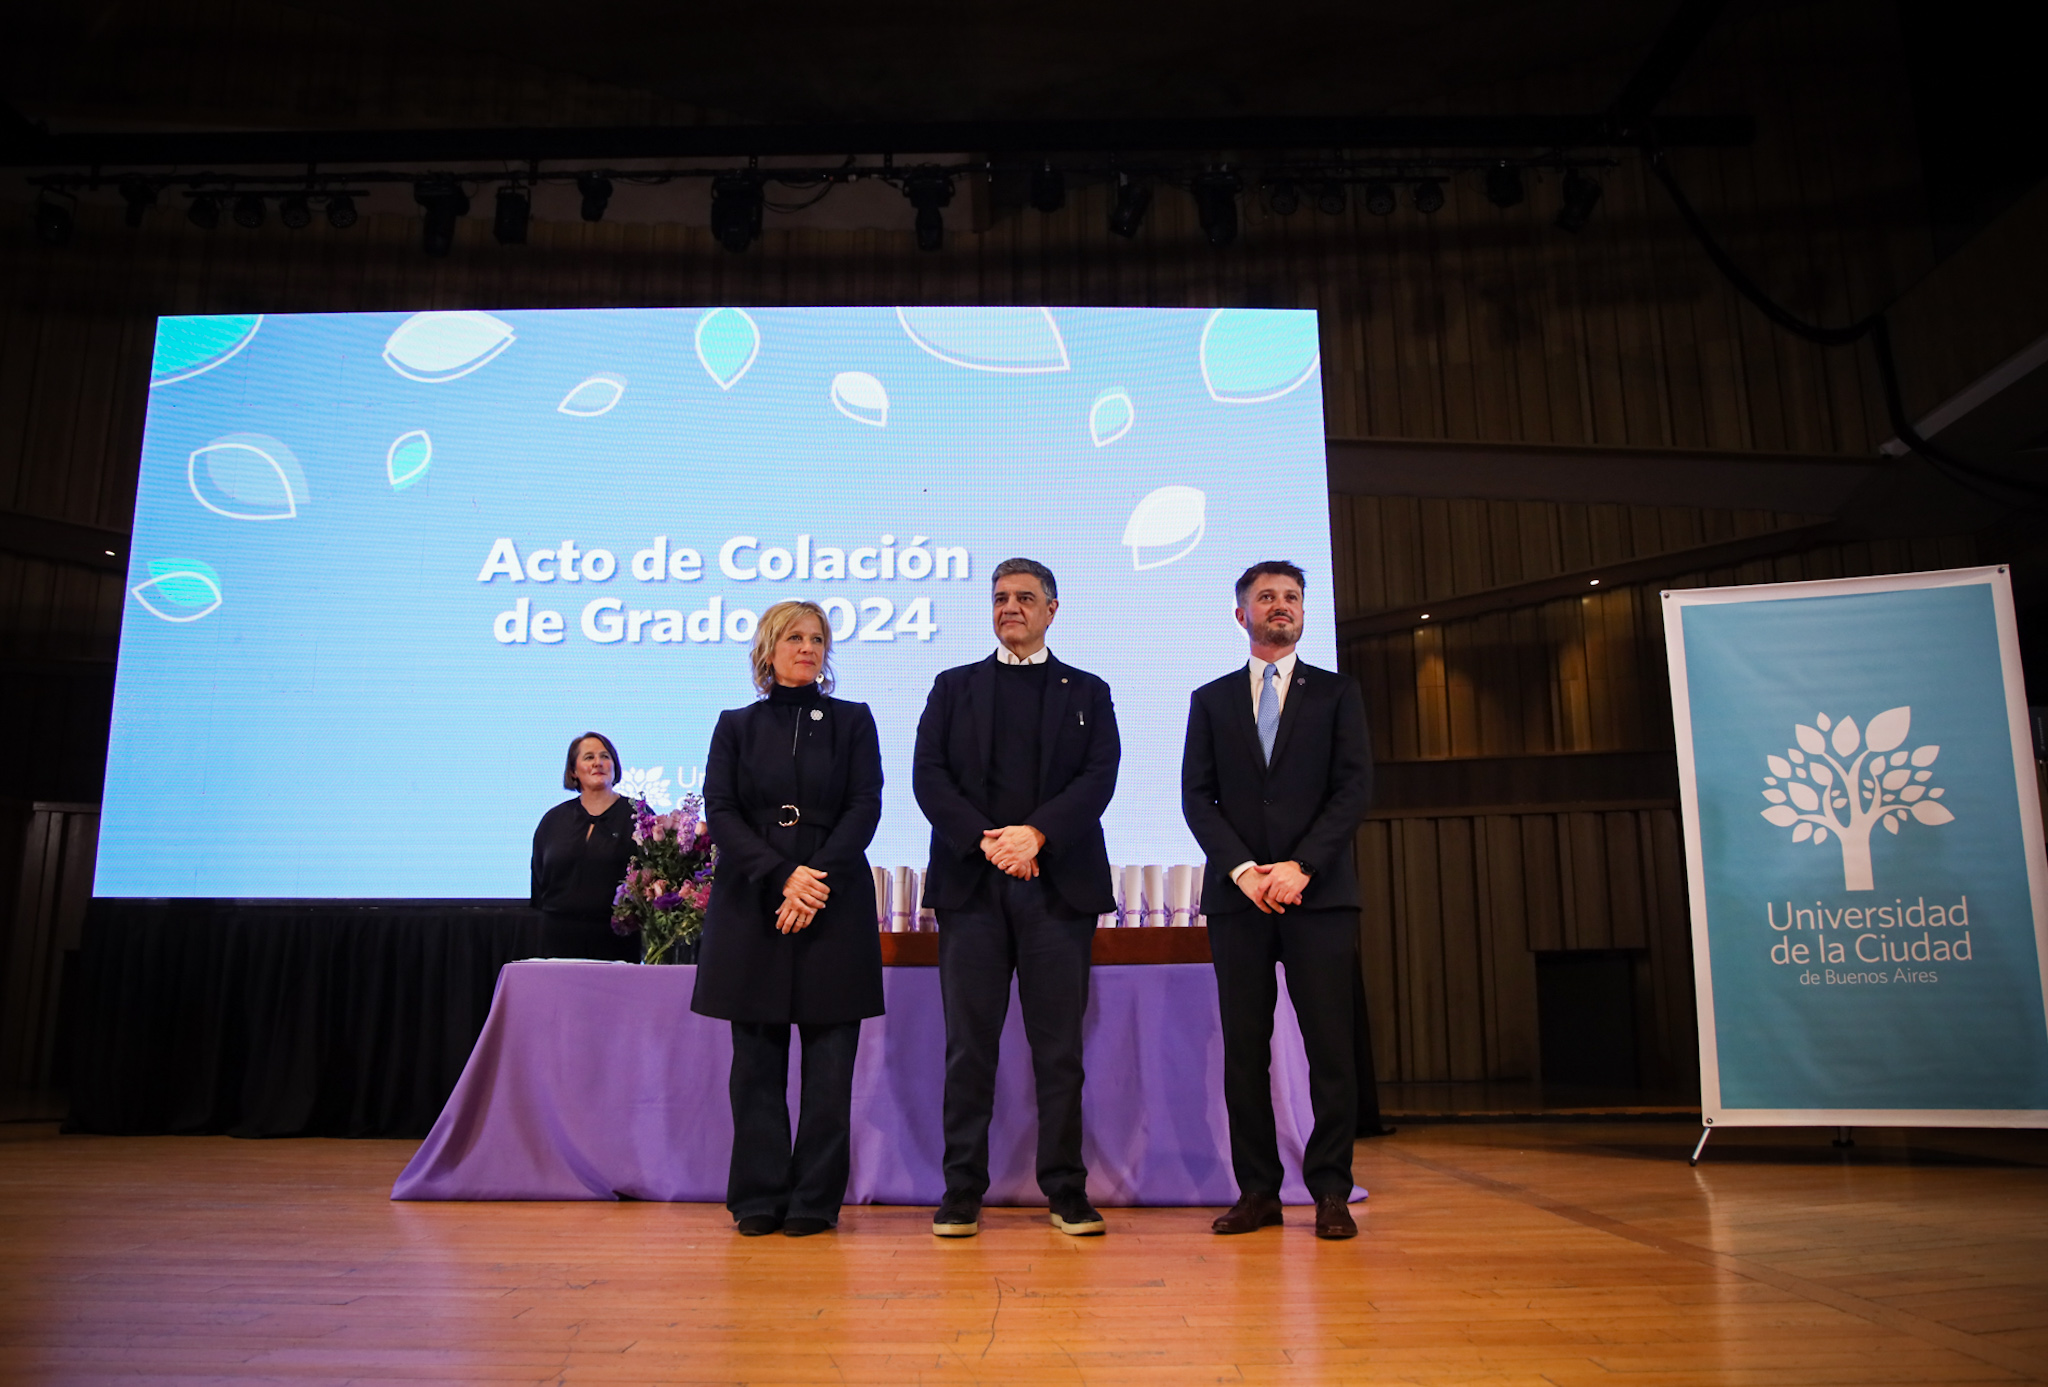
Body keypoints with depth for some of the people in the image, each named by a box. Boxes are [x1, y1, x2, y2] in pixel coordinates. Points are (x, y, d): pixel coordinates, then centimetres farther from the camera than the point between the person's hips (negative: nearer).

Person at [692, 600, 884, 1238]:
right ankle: (760, 1197, 13)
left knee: (829, 1058, 0)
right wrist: (782, 875, -13)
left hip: (834, 904, 0)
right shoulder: (736, 726, 11)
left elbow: (865, 808, 0)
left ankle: (815, 1198, 9)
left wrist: (817, 878, -13)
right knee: (757, 1058, 3)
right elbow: (720, 813, 0)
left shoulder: (852, 721, 10)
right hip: (751, 904, 1)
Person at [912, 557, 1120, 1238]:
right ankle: (962, 1191, 8)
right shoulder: (954, 687, 16)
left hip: (1058, 882, 0)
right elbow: (928, 774, 4)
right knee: (969, 1042, 1)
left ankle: (1066, 1190, 10)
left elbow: (1099, 776, 1)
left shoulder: (1087, 692, 15)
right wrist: (987, 841, -10)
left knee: (1059, 1046, 2)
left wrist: (1036, 834, -14)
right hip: (971, 882, 1)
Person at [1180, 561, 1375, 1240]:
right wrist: (1243, 868, -9)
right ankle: (1258, 1191, 9)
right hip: (1238, 895, 1)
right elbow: (1196, 797, 6)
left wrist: (1301, 865, -12)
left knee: (1331, 1047, -2)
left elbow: (1355, 788, 1)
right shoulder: (1211, 700, 14)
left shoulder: (1337, 693, 11)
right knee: (1244, 1048, 1)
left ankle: (1330, 1191, 7)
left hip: (1319, 892, -1)